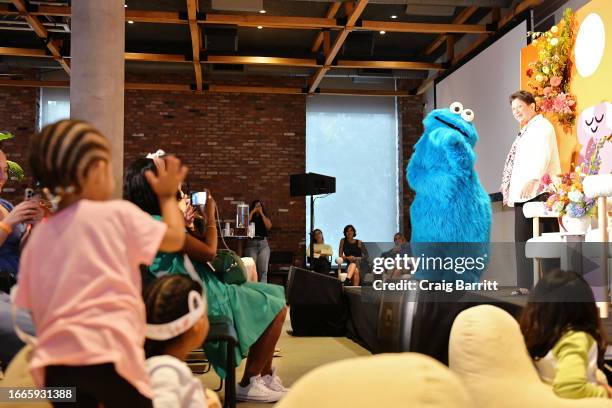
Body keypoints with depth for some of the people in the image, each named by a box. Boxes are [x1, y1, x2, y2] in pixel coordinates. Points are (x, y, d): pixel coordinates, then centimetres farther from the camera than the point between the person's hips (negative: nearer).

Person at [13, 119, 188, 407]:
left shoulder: (37, 237, 13)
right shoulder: (118, 213, -2)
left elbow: (30, 307, 13)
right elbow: (175, 238, 7)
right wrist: (167, 195, 22)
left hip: (55, 361, 5)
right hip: (107, 354, -5)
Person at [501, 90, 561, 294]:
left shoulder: (542, 126, -2)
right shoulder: (526, 131, 26)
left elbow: (543, 155, -17)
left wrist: (531, 180, -27)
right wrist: (509, 189, 19)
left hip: (538, 192, -9)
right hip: (522, 193, 9)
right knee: (523, 238, 6)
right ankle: (527, 285, 7)